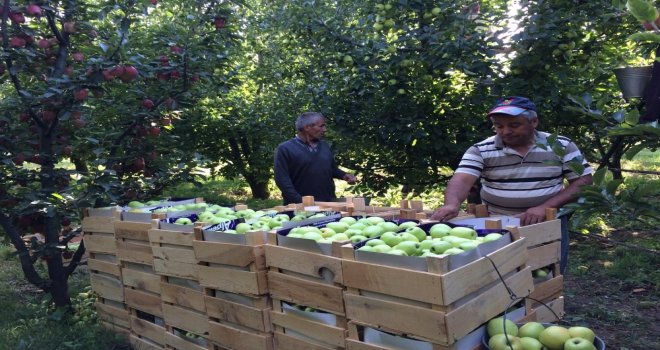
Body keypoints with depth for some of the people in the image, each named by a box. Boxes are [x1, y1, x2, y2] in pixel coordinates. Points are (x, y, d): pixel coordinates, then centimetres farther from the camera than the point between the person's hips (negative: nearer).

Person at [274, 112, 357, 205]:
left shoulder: (325, 146, 13)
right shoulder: (285, 149, -5)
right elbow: (282, 179, -11)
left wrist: (344, 175, 4)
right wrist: (300, 202, -19)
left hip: (328, 203, 6)